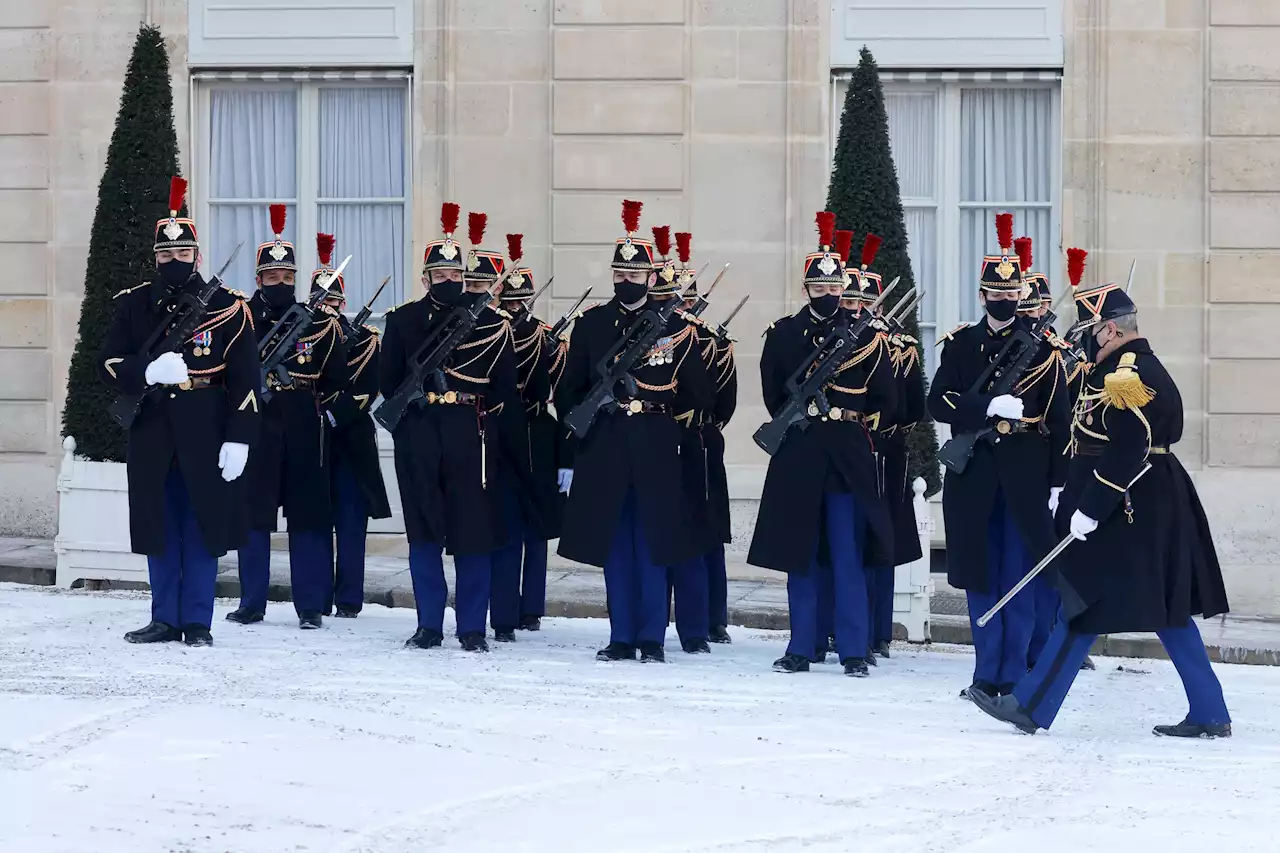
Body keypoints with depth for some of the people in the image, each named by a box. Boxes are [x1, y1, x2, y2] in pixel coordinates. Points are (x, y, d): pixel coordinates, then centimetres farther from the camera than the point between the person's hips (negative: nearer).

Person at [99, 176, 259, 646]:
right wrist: (149, 371, -18)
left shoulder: (226, 307, -1)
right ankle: (165, 619, 16)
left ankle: (198, 621, 9)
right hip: (151, 431, 3)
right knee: (158, 525, 8)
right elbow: (109, 365, 2)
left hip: (205, 432, -3)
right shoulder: (133, 304, 6)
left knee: (203, 524, 1)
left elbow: (245, 378, -3)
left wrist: (239, 439, -11)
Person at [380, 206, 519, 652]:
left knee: (474, 531, 0)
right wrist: (406, 415, -3)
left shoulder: (491, 323, 5)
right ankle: (429, 625, 11)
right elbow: (389, 380, 6)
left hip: (472, 437, -1)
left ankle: (472, 627, 7)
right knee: (423, 532, 4)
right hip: (419, 436, 1)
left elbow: (506, 389, 5)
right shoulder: (403, 319, 7)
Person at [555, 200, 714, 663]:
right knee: (613, 544, 5)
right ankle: (622, 637, 12)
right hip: (604, 447, 2)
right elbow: (568, 392, 7)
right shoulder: (591, 324, 7)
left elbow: (701, 395, 4)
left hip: (655, 449, -2)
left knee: (653, 543, 1)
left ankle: (652, 638, 8)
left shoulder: (674, 324, 3)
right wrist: (569, 457, 4)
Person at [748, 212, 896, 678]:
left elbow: (883, 397, 7)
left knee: (849, 556, -2)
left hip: (849, 457, -1)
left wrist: (853, 420, 6)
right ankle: (801, 648, 12)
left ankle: (854, 651, 1)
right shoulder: (782, 334, 6)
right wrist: (798, 420, 3)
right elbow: (773, 394, 8)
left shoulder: (864, 335, 4)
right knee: (799, 555, 5)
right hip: (797, 457, 1)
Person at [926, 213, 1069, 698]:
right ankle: (987, 675, 13)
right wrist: (991, 406, -18)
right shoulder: (960, 345, 8)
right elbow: (938, 402, -3)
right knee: (980, 576, 6)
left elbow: (1059, 420, 1)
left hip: (1026, 475, -2)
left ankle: (1015, 677, 5)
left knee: (1019, 576, 0)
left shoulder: (1042, 347, 2)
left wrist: (1057, 483, -4)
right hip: (973, 474, 2)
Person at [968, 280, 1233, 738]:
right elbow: (1098, 444, 19)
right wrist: (1070, 497, 17)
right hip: (1156, 510, 10)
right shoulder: (1141, 368, 16)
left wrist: (1089, 511, -22)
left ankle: (1031, 706, -1)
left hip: (1127, 512, -10)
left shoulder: (1128, 376, -18)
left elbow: (1124, 454, -25)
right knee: (1167, 611, 12)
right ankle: (1209, 715, 13)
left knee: (1085, 605, -5)